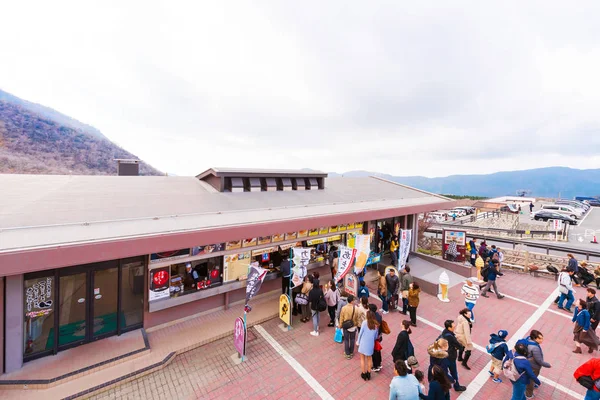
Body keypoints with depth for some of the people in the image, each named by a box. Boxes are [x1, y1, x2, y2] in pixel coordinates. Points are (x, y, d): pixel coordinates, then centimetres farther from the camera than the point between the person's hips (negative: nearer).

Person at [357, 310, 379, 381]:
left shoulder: (364, 322, -18)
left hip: (363, 343, -3)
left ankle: (364, 374, 26)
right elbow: (376, 336, 4)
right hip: (371, 344, 3)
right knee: (369, 359, 23)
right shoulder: (376, 325, -7)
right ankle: (368, 374, 32)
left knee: (363, 359, 16)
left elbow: (360, 333, -11)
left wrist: (358, 341, 3)